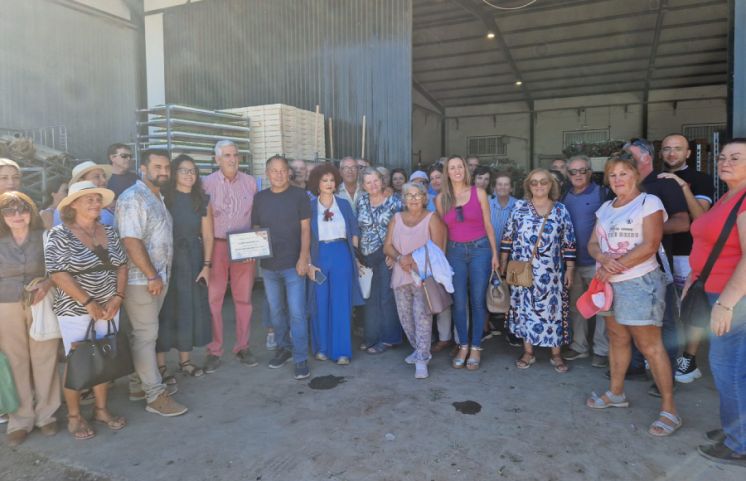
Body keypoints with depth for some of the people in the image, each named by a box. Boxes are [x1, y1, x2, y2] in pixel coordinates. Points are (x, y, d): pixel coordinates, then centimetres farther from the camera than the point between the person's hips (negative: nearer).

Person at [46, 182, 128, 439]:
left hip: (108, 308, 5)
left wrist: (118, 297, -5)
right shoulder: (60, 235, -10)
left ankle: (101, 409, 28)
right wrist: (88, 302, -18)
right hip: (75, 311, -5)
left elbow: (121, 266, 7)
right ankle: (74, 416, 22)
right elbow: (58, 274, -17)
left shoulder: (109, 232, 6)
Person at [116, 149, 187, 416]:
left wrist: (160, 275, 14)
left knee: (145, 333, 15)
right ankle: (155, 396, 3)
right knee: (145, 335, -3)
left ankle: (140, 384, 26)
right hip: (141, 279, -9)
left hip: (159, 277, 9)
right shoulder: (132, 198, -13)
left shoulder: (157, 198, 15)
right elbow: (131, 242, -21)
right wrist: (152, 276, -18)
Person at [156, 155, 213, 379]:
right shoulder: (163, 197, -3)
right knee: (165, 309, 1)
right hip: (167, 259, -3)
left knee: (190, 308, 9)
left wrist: (206, 265, -3)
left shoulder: (202, 200, 7)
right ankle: (160, 363, 9)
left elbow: (207, 235, 4)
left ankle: (185, 360, 22)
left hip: (193, 260, 3)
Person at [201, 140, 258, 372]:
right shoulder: (207, 183, -1)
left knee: (244, 298, 8)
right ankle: (214, 350, 13)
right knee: (213, 299, 2)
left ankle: (242, 346, 21)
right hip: (216, 246, -2)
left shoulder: (250, 182, 6)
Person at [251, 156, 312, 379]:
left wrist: (303, 258, -12)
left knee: (297, 313, -4)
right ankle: (283, 348, 32)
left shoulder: (299, 195, -3)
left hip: (293, 264, -4)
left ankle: (301, 359, 4)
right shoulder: (259, 198, 7)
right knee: (276, 311, 14)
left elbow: (305, 229, -5)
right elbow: (255, 229, 12)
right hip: (268, 265, 4)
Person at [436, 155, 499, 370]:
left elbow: (488, 225, 4)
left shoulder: (479, 193, 1)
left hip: (480, 249, -1)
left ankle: (476, 347, 14)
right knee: (458, 302, 4)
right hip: (455, 252, 1)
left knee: (478, 300, 2)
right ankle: (463, 346, 18)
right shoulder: (441, 198, 4)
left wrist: (494, 254, 3)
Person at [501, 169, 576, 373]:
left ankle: (556, 354, 17)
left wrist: (569, 269, 0)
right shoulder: (520, 207, 2)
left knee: (553, 309, 3)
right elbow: (508, 236, 5)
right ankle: (528, 352, 19)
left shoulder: (561, 210, 3)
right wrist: (503, 262, 2)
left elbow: (568, 242, 3)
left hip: (551, 273, 0)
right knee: (524, 308, 6)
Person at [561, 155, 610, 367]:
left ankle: (602, 350, 15)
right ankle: (579, 346, 27)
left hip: (596, 261, -5)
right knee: (575, 305, 14)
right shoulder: (564, 197, 10)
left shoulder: (602, 194, -6)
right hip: (572, 261, 5)